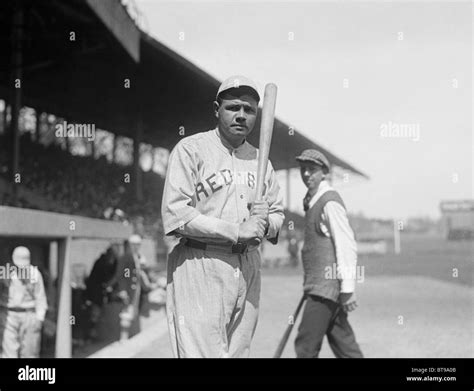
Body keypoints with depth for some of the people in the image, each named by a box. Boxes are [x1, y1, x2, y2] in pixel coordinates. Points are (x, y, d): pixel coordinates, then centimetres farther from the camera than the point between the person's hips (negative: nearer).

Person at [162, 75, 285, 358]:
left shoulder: (260, 159, 17)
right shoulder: (191, 149, -4)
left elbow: (278, 215, 21)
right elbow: (175, 215, -13)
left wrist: (265, 222, -4)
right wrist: (237, 231, -16)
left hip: (248, 268, 6)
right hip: (200, 269, -6)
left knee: (239, 352, 10)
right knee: (202, 351, -11)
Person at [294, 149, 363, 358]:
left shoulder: (330, 202, -12)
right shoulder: (312, 201, 16)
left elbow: (347, 246, -16)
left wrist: (347, 288, -19)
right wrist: (309, 283, 22)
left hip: (328, 284, -9)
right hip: (319, 285, 9)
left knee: (306, 345, -6)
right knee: (342, 343, 12)